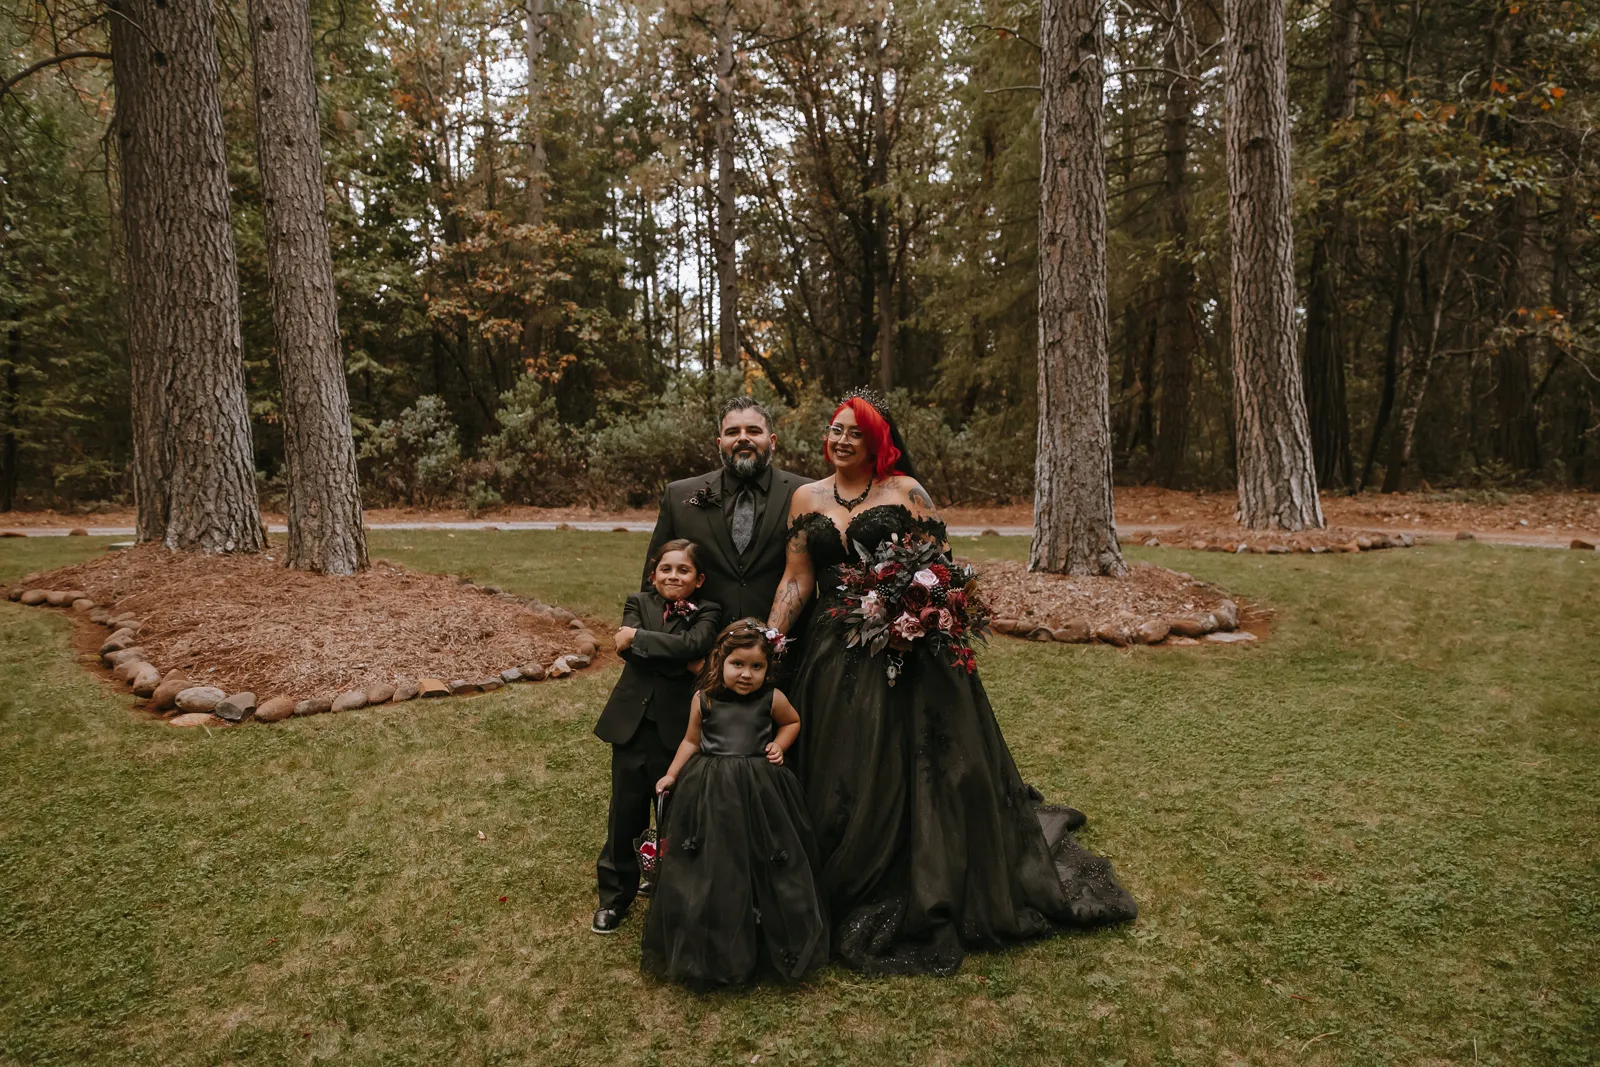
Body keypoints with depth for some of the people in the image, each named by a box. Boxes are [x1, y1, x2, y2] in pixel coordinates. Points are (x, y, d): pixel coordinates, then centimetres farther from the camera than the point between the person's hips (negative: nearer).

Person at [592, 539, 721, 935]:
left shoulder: (707, 613, 0)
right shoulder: (638, 603, 5)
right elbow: (628, 649, -13)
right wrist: (684, 663, -20)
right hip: (632, 726, 1)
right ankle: (615, 896, 28)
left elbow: (693, 644, -21)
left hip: (677, 731, -1)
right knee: (625, 816, 10)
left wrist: (637, 638, -17)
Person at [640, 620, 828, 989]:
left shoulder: (771, 699, -6)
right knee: (711, 872, 8)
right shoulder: (704, 699, -3)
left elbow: (792, 722, 15)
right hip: (711, 793, 1)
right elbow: (692, 740, 11)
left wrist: (779, 745, -2)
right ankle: (711, 948, 30)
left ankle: (771, 946, 31)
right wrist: (671, 774, 7)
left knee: (765, 869, 9)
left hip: (759, 790, 0)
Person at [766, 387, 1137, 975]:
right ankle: (850, 899, 27)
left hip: (905, 653, -2)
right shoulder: (807, 498, 9)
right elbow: (797, 579, 5)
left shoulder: (905, 492, 0)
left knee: (916, 772, 4)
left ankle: (921, 903, 24)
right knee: (842, 780, 9)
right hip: (835, 657, 3)